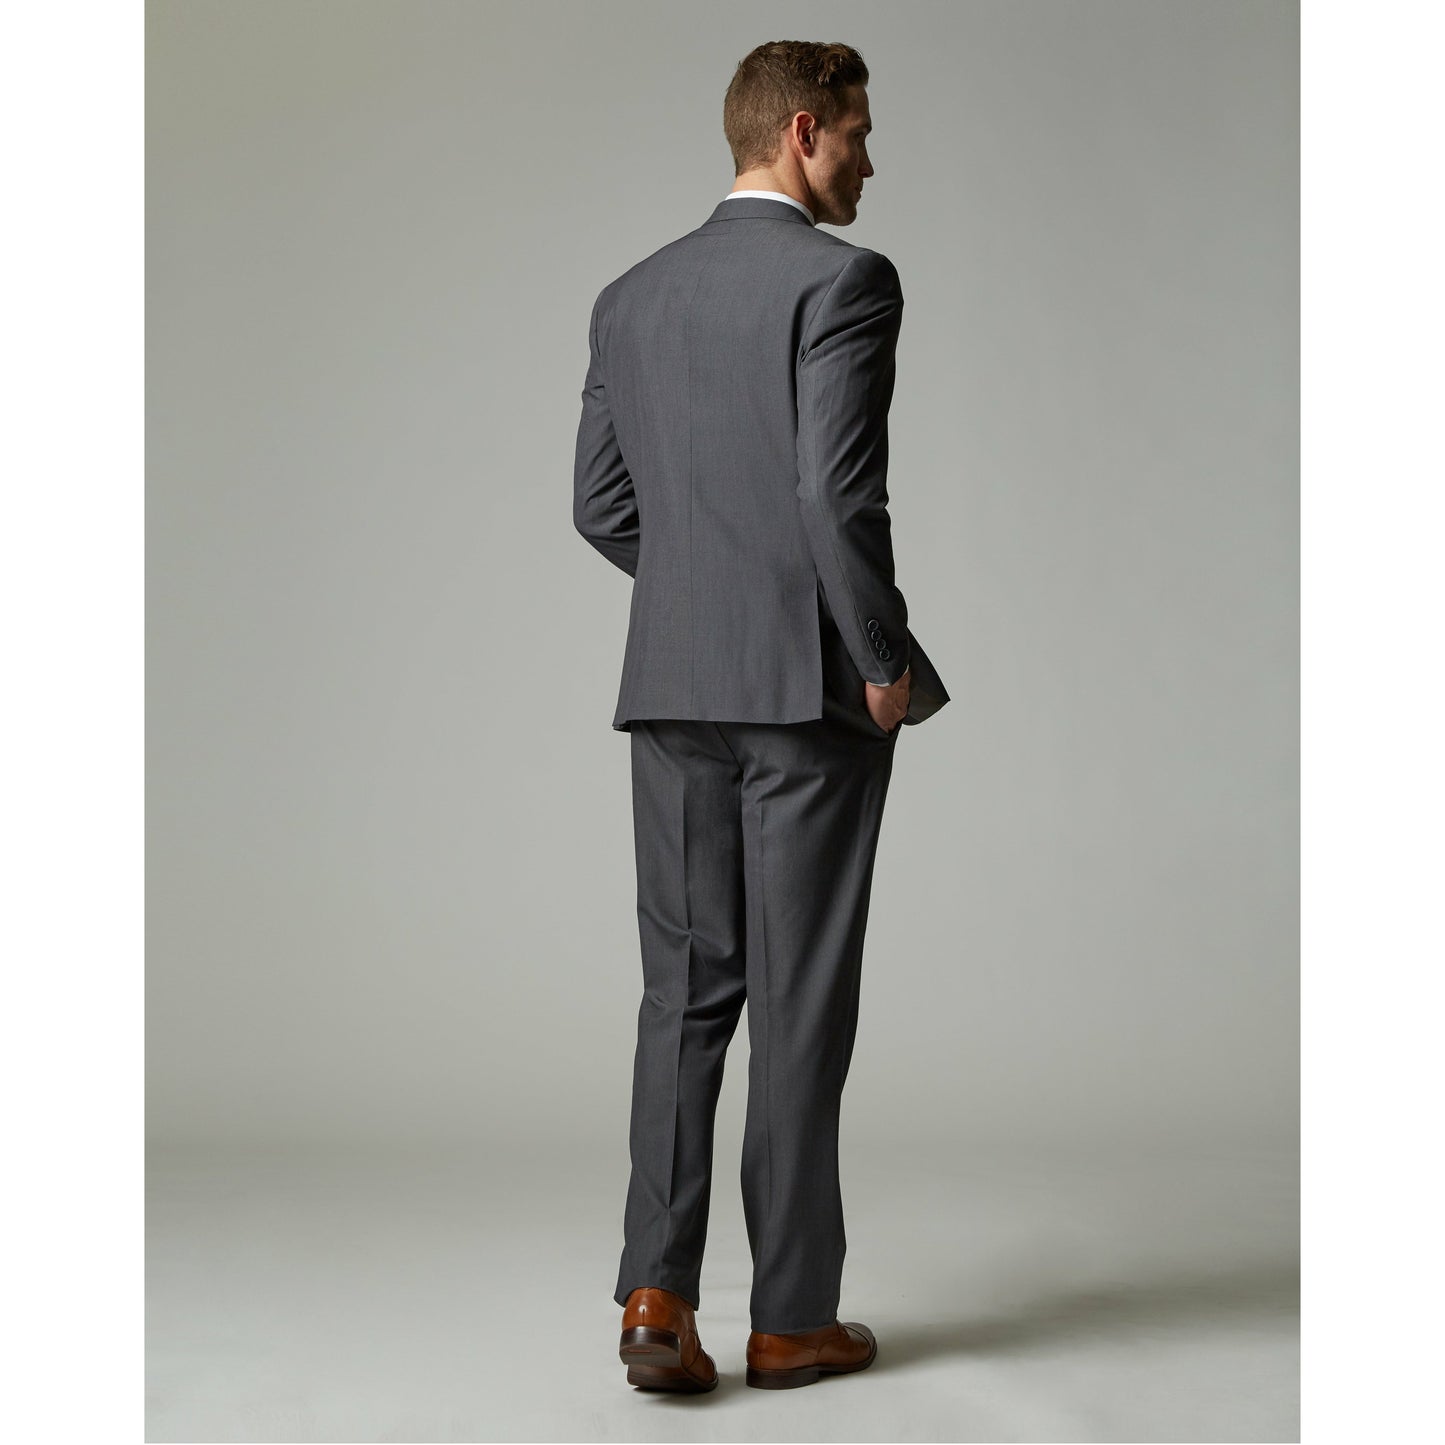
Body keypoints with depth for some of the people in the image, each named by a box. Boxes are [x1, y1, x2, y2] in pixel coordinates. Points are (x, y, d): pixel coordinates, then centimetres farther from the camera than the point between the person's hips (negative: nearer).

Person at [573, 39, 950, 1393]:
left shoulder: (630, 295, 12)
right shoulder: (843, 279, -9)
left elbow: (600, 502, 12)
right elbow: (838, 492, -18)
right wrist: (886, 658, -8)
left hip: (673, 685, 6)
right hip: (811, 686, -5)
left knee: (686, 990, 10)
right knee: (801, 1000, 2)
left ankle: (657, 1292, 1)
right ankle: (792, 1316, 11)